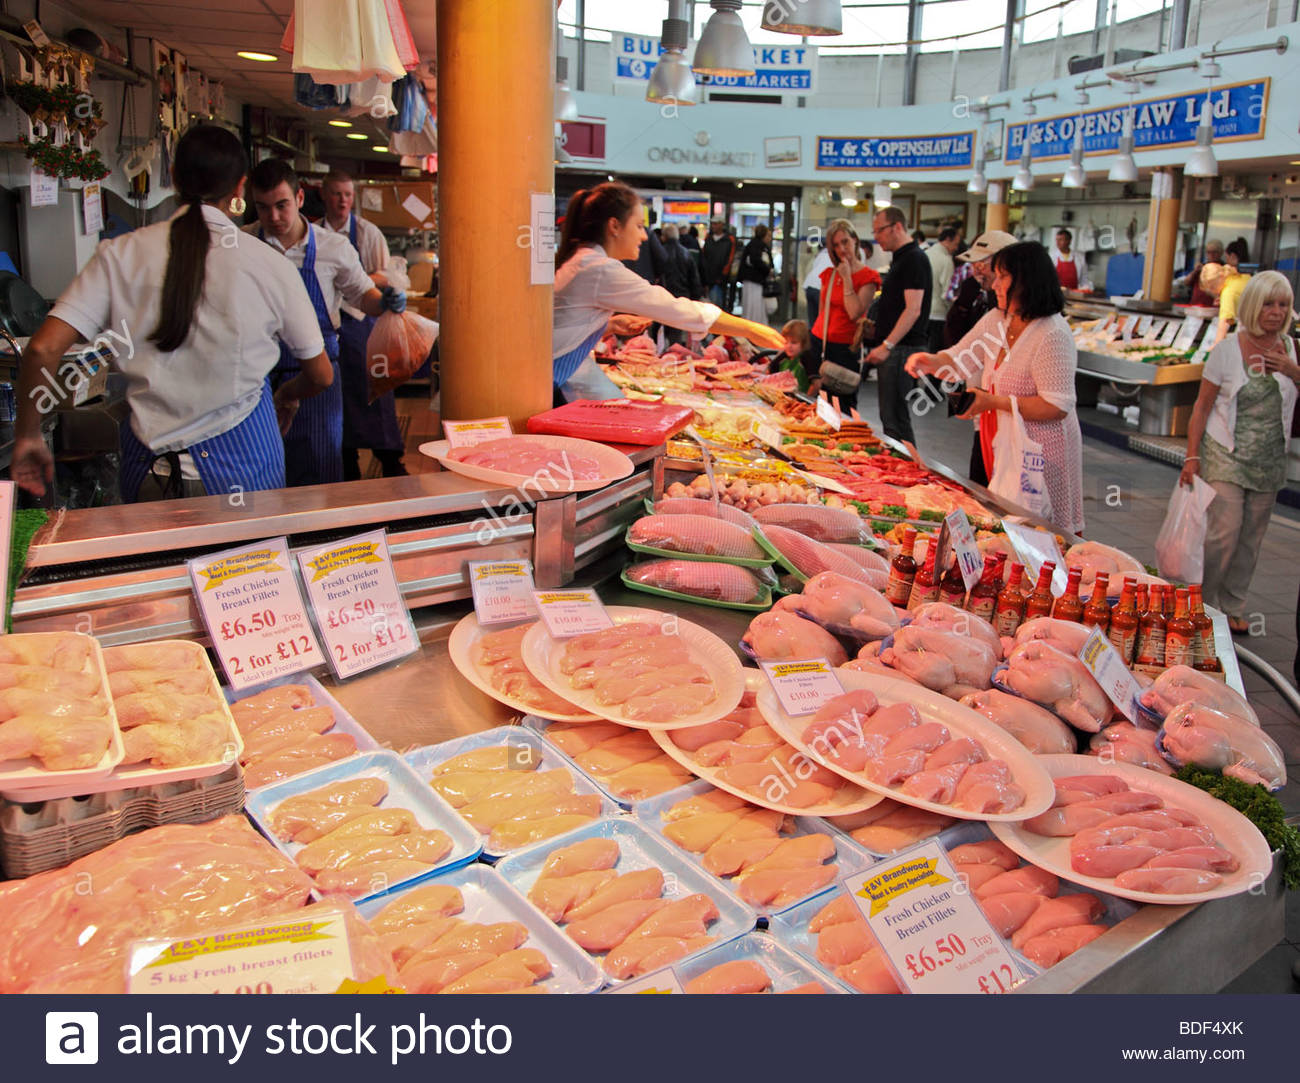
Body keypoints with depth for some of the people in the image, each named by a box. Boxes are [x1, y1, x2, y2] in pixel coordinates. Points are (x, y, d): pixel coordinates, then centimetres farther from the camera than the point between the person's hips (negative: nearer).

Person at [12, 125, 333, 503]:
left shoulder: (121, 255, -4)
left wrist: (27, 434, 6)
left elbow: (43, 349, -9)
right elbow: (320, 375, 1)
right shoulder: (269, 264, -8)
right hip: (241, 464, -2)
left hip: (148, 466, 2)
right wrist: (287, 395, 24)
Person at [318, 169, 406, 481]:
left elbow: (385, 277, -2)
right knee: (338, 395, 6)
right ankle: (348, 466, 17)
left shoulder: (368, 232, 0)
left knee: (373, 392, -3)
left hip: (361, 319, -2)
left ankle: (391, 465, 5)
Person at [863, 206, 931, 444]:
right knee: (890, 416, 12)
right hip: (893, 348, 10)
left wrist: (887, 345, -23)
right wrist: (876, 326, 19)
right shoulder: (900, 258, 19)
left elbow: (913, 309, -20)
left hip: (903, 350, -10)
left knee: (894, 418, -10)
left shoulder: (914, 259, -12)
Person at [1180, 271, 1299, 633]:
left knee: (1251, 539, 8)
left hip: (1269, 461, 4)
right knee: (1223, 534, -11)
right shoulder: (1228, 349, -6)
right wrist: (1192, 456, -9)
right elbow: (1202, 405, -4)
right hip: (1226, 456, -4)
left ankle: (1231, 608, 21)